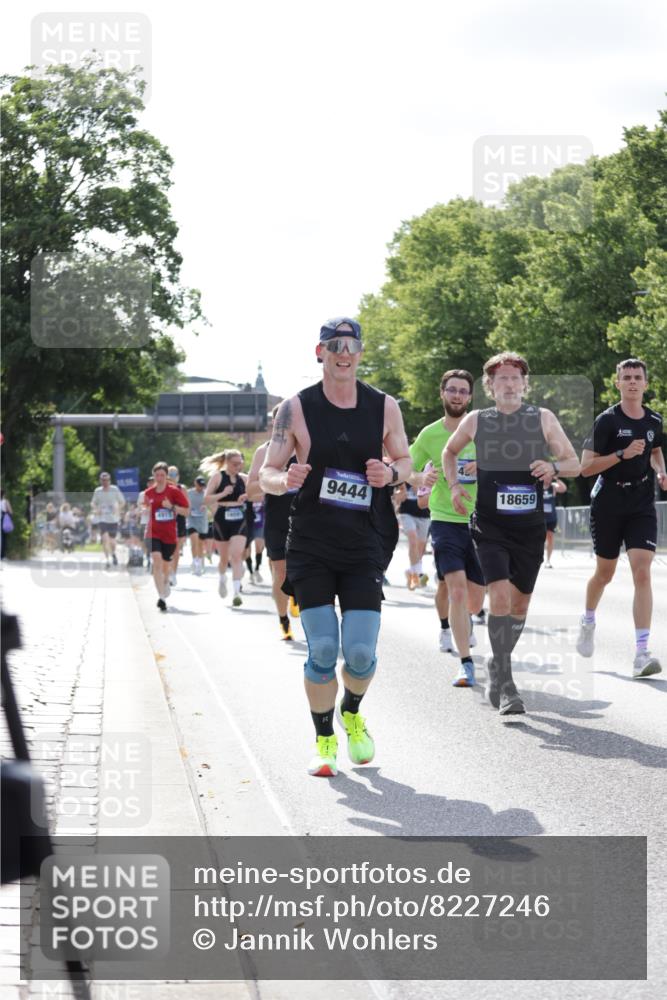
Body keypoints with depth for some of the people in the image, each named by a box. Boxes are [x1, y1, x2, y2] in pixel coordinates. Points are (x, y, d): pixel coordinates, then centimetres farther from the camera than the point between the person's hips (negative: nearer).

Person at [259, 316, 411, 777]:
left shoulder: (385, 407, 4)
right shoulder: (296, 409, -2)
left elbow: (405, 459, 17)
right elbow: (267, 474, 2)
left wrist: (391, 473, -7)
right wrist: (286, 479, -22)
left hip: (364, 549, 1)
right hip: (311, 546, -1)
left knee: (360, 652, -6)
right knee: (322, 650, -7)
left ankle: (352, 714, 27)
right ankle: (325, 740, 13)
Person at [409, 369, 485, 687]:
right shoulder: (429, 434, 1)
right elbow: (405, 472, 7)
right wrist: (422, 478, -15)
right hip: (445, 520, -2)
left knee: (474, 600, 9)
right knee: (455, 588, -19)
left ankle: (462, 619, 48)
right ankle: (466, 665, -17)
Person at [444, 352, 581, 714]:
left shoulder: (543, 419, 2)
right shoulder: (476, 421, 3)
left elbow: (575, 464, 5)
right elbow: (449, 452, 21)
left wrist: (554, 467, -16)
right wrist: (454, 484, 4)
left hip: (529, 527, 2)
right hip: (490, 527, -2)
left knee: (520, 604, 10)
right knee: (500, 597, -19)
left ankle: (498, 665, 35)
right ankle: (504, 684, -13)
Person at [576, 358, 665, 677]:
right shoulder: (607, 420, -9)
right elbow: (586, 467, -12)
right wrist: (623, 454, -23)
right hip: (608, 505, -2)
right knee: (605, 573, 13)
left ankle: (641, 652, -18)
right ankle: (588, 621, 46)